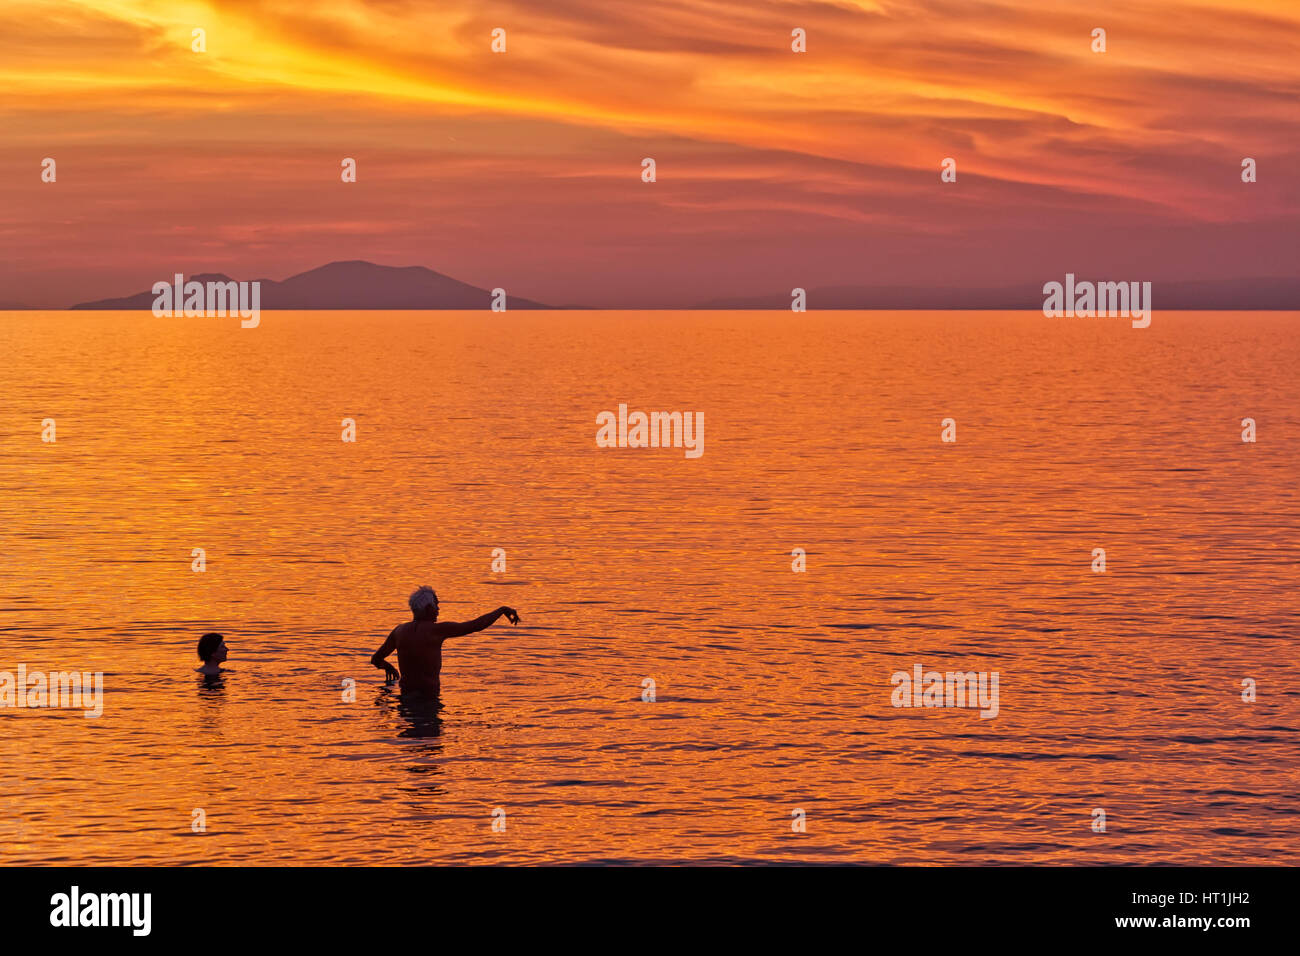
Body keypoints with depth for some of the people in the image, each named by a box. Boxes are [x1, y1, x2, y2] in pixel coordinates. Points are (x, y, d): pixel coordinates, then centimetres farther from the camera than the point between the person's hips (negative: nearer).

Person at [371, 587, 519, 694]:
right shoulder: (438, 629, -9)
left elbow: (375, 659, 16)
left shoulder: (400, 631, 7)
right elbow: (477, 625, -5)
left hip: (405, 692, 6)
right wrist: (502, 610, 8)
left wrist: (388, 667, 39)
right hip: (430, 692, -6)